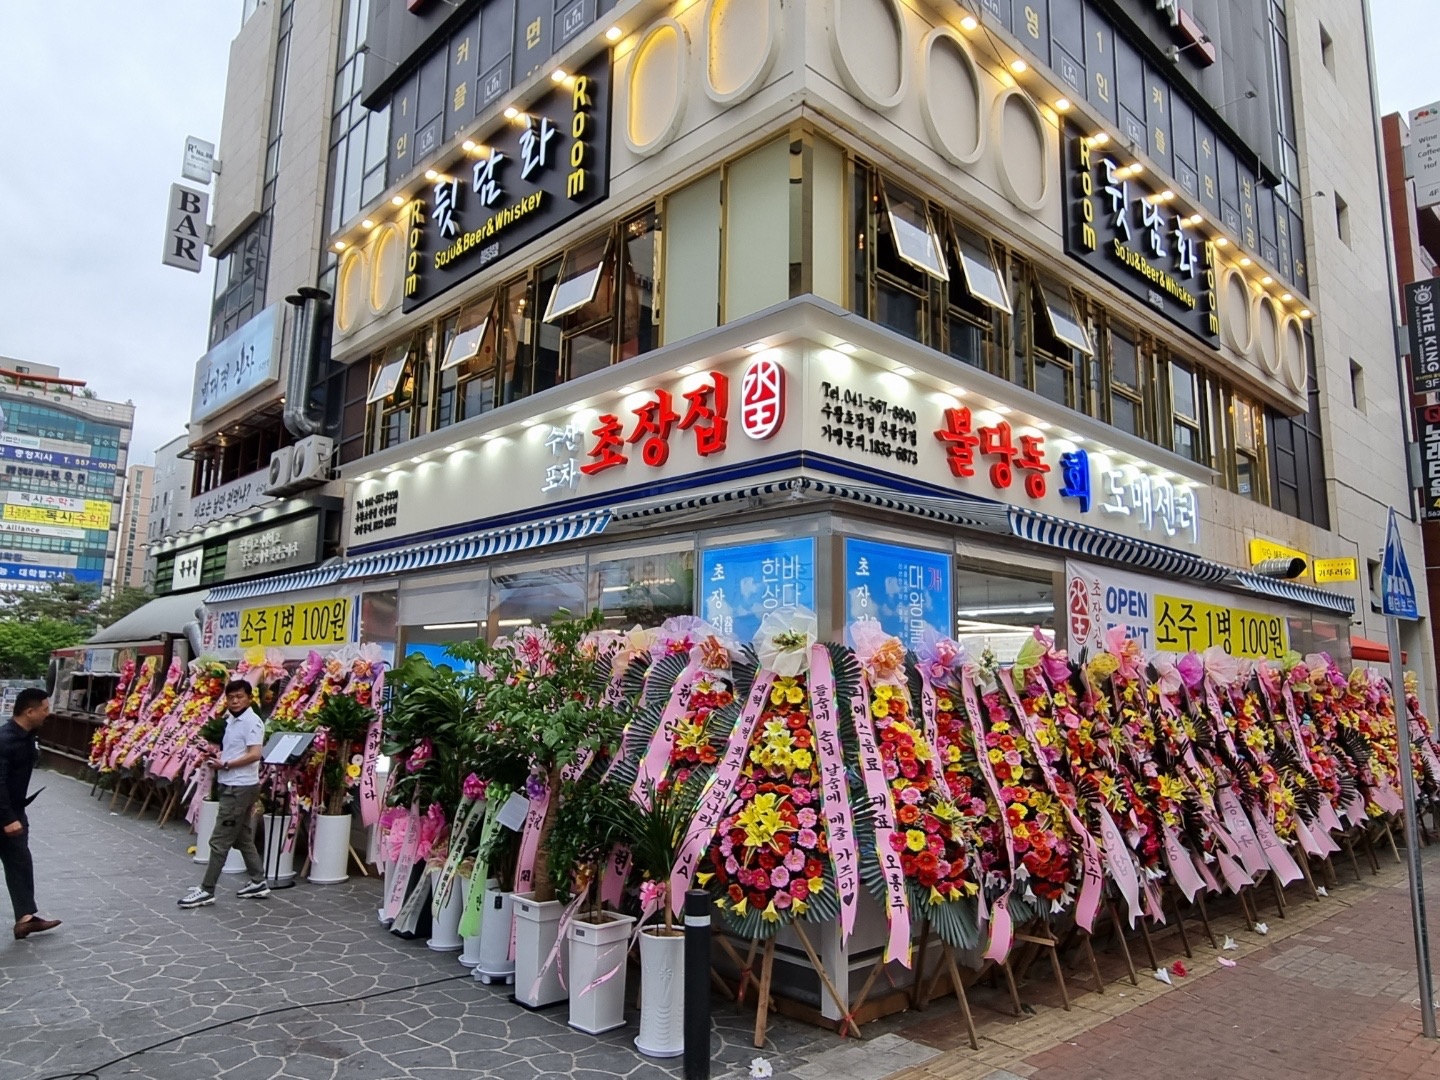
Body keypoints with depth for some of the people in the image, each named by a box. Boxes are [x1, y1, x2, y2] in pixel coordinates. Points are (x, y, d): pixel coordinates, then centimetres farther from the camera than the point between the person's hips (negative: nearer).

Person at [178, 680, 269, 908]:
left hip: (240, 787, -10)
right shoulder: (231, 721, 13)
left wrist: (226, 764, -18)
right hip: (232, 786, 10)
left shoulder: (252, 722, -15)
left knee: (219, 840, -4)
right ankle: (258, 882, 22)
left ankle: (207, 890, 3)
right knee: (243, 838, 15)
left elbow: (255, 754, -23)